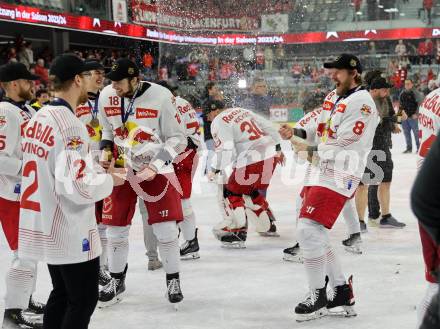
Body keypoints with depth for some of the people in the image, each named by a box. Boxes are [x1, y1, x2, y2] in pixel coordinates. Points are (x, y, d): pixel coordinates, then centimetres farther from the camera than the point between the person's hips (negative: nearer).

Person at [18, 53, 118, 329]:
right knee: (84, 299, 4)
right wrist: (110, 179, -8)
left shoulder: (39, 118, 6)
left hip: (42, 226, 9)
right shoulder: (70, 124, -21)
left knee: (62, 293, 20)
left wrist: (97, 169, 12)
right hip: (71, 231, -9)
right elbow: (77, 187, -25)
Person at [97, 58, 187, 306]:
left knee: (166, 229, -5)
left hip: (156, 169, -3)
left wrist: (156, 165, -20)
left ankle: (173, 281, 15)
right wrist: (106, 151, -2)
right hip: (121, 169, 3)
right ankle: (117, 281, 25)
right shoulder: (106, 96, -6)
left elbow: (177, 138, -12)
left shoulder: (161, 97, -19)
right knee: (116, 228, 6)